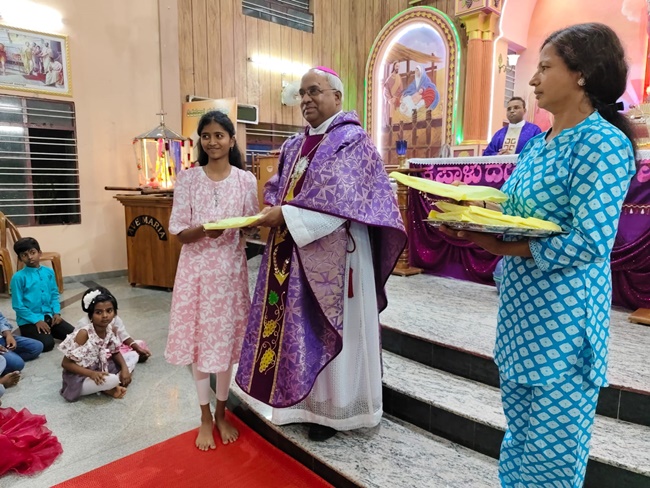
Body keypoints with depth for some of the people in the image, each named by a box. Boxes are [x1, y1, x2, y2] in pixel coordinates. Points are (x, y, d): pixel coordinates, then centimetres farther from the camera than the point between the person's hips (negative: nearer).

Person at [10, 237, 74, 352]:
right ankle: (27, 335, 9)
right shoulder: (19, 277, -12)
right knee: (47, 344, -23)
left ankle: (48, 332, 17)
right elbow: (18, 306, -11)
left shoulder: (49, 272, 4)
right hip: (29, 321, -5)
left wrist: (56, 312, -5)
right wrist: (37, 320, -15)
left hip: (49, 316, 5)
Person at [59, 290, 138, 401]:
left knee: (133, 355, 3)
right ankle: (106, 389, 0)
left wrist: (124, 367, -10)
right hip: (79, 377, -8)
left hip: (100, 368, 8)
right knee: (112, 380, -34)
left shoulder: (111, 330, -7)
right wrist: (91, 373, -31)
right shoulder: (84, 333, -25)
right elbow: (66, 363, -20)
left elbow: (115, 352, 9)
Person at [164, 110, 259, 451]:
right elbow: (179, 232, -5)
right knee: (199, 338, 6)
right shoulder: (188, 178, -1)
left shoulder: (246, 180, 1)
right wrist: (203, 230, -24)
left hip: (231, 268, 1)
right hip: (197, 268, 0)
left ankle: (221, 412, 31)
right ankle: (205, 416, 26)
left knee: (227, 338, 9)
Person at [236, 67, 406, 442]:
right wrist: (274, 209, -7)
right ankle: (309, 398, 29)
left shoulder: (352, 140, -8)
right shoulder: (295, 146, 15)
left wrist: (287, 215, -21)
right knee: (300, 326, 12)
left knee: (331, 327, 3)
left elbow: (339, 199, -19)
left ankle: (334, 408, 21)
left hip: (334, 252, -7)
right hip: (295, 254, 7)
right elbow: (277, 187, 16)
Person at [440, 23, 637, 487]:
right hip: (522, 309, 8)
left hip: (564, 317, -8)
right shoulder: (539, 143, 11)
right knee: (520, 437, 22)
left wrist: (501, 248, -19)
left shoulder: (603, 143, -15)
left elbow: (590, 242, -22)